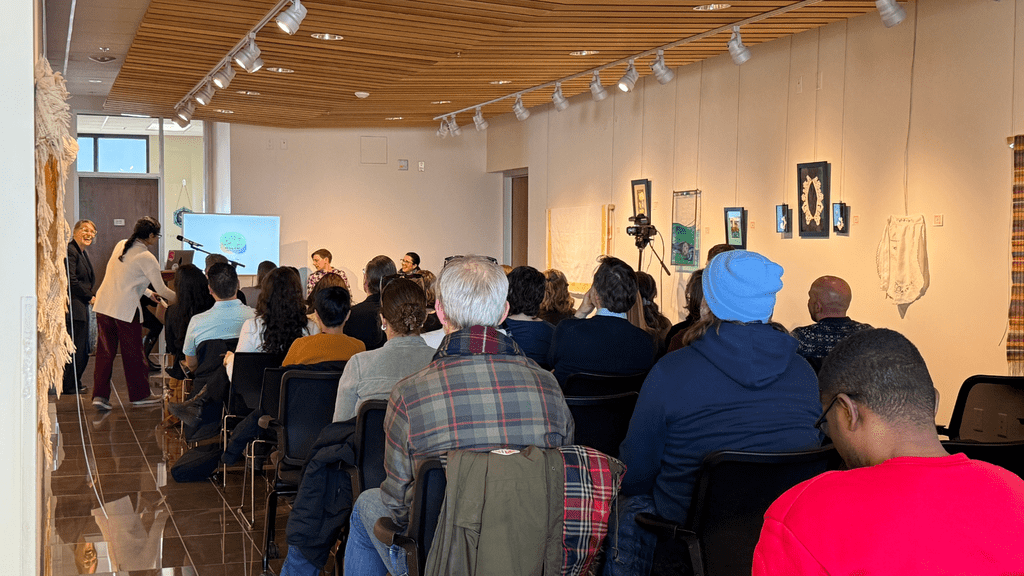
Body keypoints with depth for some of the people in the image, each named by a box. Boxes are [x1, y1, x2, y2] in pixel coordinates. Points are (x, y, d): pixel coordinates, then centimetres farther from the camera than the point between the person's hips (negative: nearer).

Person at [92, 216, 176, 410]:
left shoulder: (120, 245, 11)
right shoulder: (147, 258, -10)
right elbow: (162, 289, -6)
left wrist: (147, 294, 26)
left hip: (103, 305, 7)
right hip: (125, 308, -7)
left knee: (104, 351, 9)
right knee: (133, 353, 7)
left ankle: (99, 395, 6)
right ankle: (140, 394, 18)